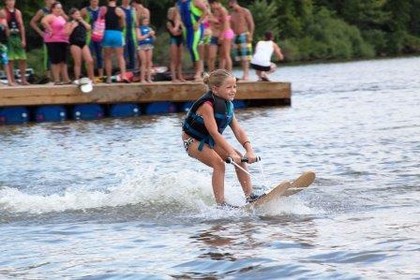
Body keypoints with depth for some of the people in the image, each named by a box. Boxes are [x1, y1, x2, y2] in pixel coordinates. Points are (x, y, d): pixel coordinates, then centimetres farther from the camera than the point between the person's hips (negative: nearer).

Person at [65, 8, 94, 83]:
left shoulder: (82, 22, 18)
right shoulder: (70, 23, 0)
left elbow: (89, 28, 6)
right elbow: (67, 33, -11)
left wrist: (82, 21, 3)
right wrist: (73, 26, -16)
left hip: (83, 43, 6)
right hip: (75, 44, -6)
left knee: (90, 61, -2)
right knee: (78, 62, -5)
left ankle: (91, 78, 6)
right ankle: (77, 79, 2)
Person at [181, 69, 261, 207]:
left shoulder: (227, 105, -4)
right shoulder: (207, 105, -29)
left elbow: (238, 130, -10)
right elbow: (215, 133, -36)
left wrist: (249, 150, -24)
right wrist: (231, 153, -42)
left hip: (210, 141, 8)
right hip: (193, 140, -8)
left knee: (240, 158, -6)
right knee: (218, 162, -28)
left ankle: (250, 196, -3)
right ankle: (221, 204, -27)